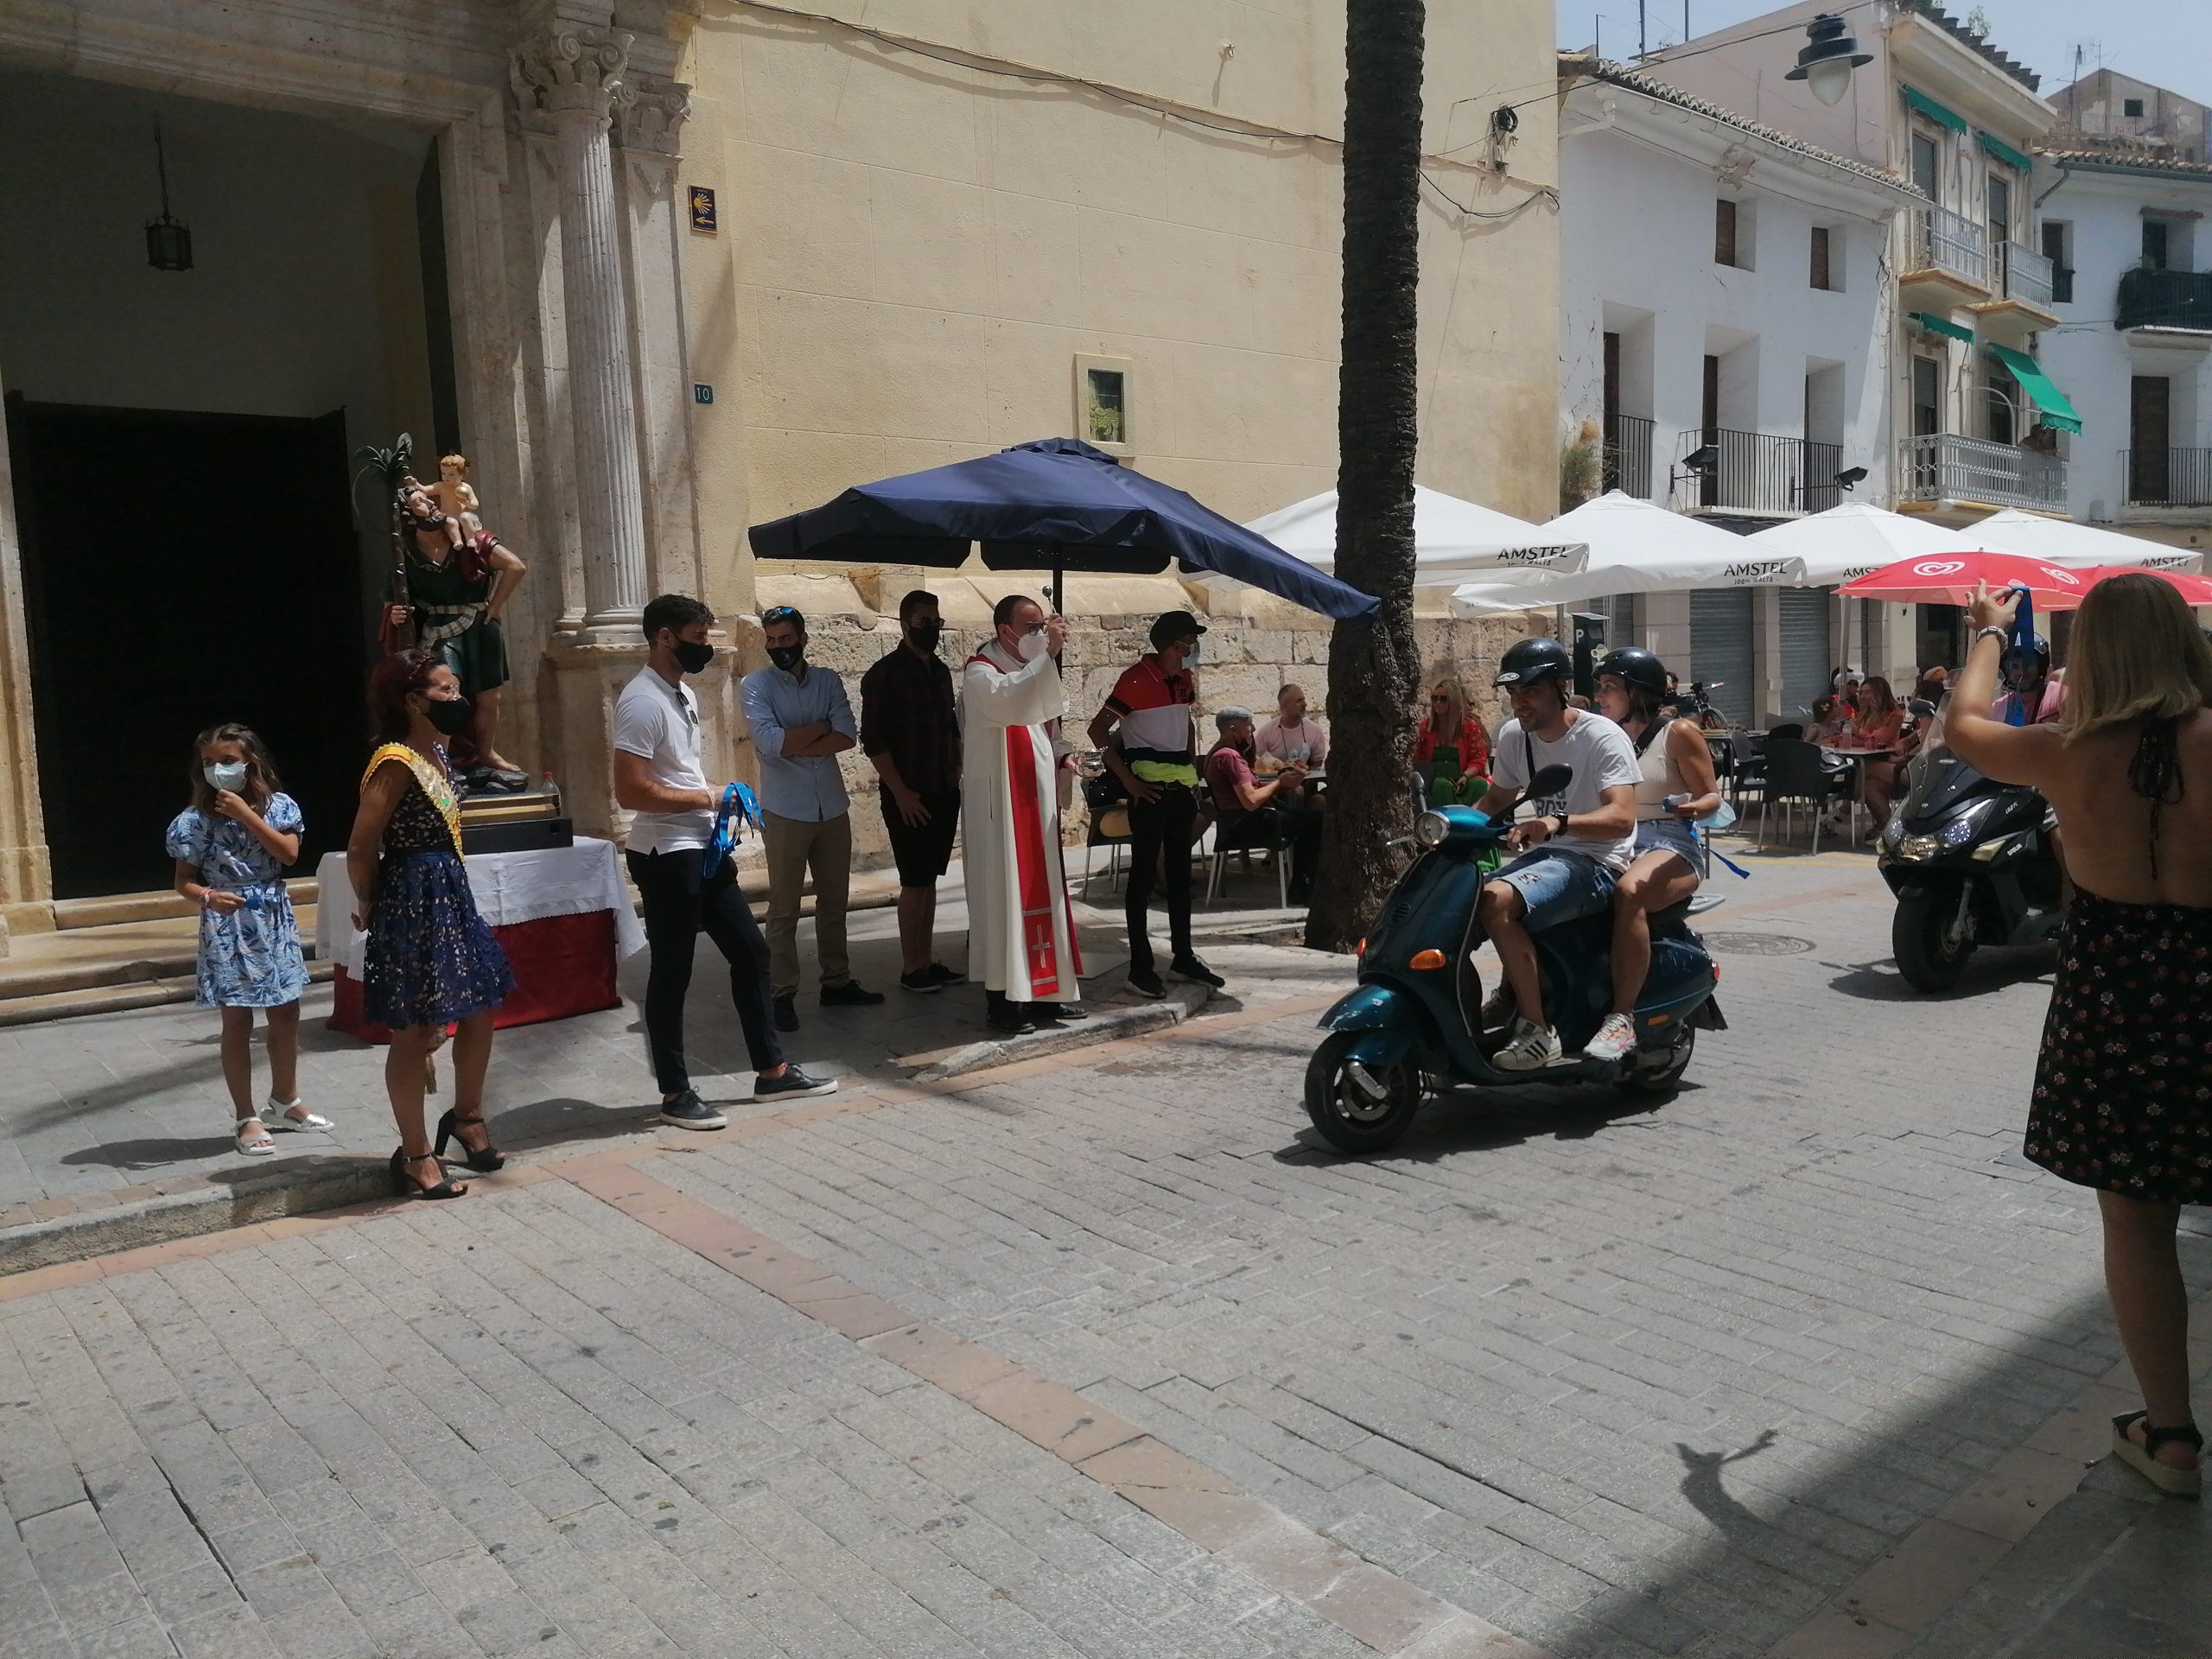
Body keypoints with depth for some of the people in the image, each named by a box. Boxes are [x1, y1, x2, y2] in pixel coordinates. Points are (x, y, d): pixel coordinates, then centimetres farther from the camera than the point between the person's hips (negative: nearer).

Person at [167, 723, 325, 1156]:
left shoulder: (277, 805, 0)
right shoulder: (196, 820, -6)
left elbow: (289, 853, -12)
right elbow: (184, 880, -3)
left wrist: (245, 813, -16)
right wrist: (208, 896, -24)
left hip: (274, 920, 3)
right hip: (228, 925, -3)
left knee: (286, 1014, 11)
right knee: (238, 1021, 2)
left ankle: (285, 1101, 29)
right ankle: (245, 1118, 11)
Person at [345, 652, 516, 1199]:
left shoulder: (438, 754, 10)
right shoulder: (396, 762, -18)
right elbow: (360, 849, -16)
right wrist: (367, 906, -1)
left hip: (449, 897, 9)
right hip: (411, 905, -9)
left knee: (480, 1008, 17)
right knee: (414, 1035, 1)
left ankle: (466, 1117, 36)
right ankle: (416, 1157, 13)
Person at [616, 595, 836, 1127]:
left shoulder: (683, 693, 13)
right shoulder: (643, 702, -18)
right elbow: (631, 792, -25)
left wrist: (715, 800, 5)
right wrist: (708, 798, -15)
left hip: (703, 850, 10)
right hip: (665, 856, -9)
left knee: (750, 951, 13)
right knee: (672, 974, 2)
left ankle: (772, 1071, 23)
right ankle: (675, 1094, 15)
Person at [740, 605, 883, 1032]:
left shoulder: (828, 681, 6)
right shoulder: (755, 686, -3)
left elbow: (849, 736, -7)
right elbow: (770, 742, -18)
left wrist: (796, 744, -14)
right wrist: (820, 729, -8)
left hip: (833, 808, 4)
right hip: (785, 812, -4)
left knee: (834, 901, 13)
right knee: (784, 909, 1)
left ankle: (837, 982, 25)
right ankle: (782, 994, 8)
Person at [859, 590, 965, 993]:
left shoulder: (940, 671, 12)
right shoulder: (885, 673, -8)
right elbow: (873, 740, -12)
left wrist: (956, 769, 9)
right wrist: (900, 793, -15)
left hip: (945, 793, 6)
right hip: (909, 796, -6)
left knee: (929, 879, 10)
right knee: (915, 881, -3)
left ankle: (927, 961, 17)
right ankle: (910, 969, 6)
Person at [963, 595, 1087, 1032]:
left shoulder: (1030, 669, 14)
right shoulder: (981, 671, -12)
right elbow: (1012, 703, -35)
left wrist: (1061, 755, 5)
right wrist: (1049, 654, -36)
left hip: (1037, 799, 8)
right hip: (1000, 802, -8)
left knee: (1042, 890, 11)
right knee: (1004, 893, -4)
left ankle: (1045, 988, 19)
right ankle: (1004, 998, 3)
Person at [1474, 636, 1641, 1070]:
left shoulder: (1602, 737, -12)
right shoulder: (1513, 736, 10)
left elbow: (1621, 818, -25)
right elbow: (1497, 799, 22)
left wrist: (1559, 822, -43)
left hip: (1595, 863, -8)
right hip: (1544, 855, 8)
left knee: (1496, 900, -32)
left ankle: (1537, 1029, -26)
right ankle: (1511, 992, 15)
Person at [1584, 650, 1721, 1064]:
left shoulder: (1678, 733, 3)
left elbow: (1711, 796, 0)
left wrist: (1691, 807, -22)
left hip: (1668, 847, -6)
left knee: (1629, 892, -39)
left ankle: (1622, 1018, -40)